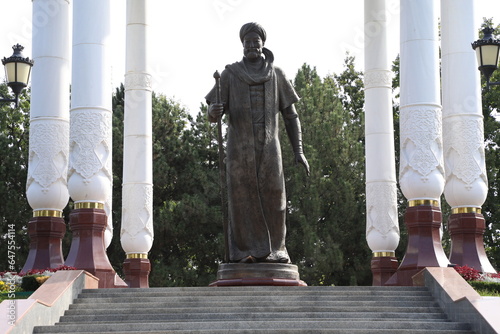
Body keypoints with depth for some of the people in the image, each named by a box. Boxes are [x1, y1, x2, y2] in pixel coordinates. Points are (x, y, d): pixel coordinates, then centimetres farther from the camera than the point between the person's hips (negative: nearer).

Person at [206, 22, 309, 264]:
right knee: (242, 198, -6)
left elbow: (290, 115, 10)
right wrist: (214, 111, -28)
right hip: (239, 148, -1)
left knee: (273, 198, -6)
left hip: (268, 148, 1)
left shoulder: (276, 75, 8)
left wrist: (298, 151, 2)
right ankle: (246, 251, -1)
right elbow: (213, 114, -1)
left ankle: (274, 251, 3)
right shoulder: (229, 75, 4)